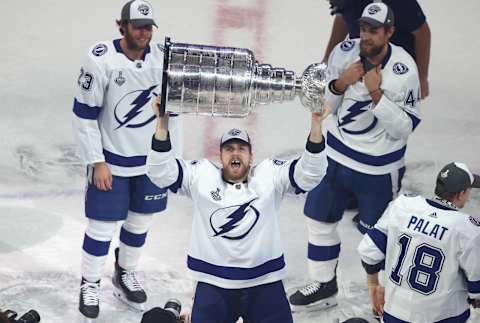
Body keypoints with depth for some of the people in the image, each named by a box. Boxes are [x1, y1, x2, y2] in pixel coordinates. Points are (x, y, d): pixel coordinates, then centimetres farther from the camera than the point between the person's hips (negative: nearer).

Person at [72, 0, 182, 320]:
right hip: (111, 160, -4)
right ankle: (90, 285, 22)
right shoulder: (100, 60, -20)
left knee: (140, 221, 17)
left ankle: (126, 275, 39)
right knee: (103, 225, 2)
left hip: (152, 159, 4)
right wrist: (97, 163, -14)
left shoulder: (163, 58, -7)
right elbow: (84, 115, -14)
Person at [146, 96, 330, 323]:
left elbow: (309, 173, -8)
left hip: (264, 282, 1)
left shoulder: (269, 174, 2)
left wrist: (316, 124, -21)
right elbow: (161, 172, -6)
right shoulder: (202, 175, 3)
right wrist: (162, 123, -18)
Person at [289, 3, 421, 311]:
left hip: (378, 168, -5)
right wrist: (340, 83, -19)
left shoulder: (404, 71, -21)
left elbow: (403, 129, -19)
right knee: (320, 217, 15)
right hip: (336, 155, 5)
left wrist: (376, 93, -28)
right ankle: (324, 286, 34)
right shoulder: (344, 53, -9)